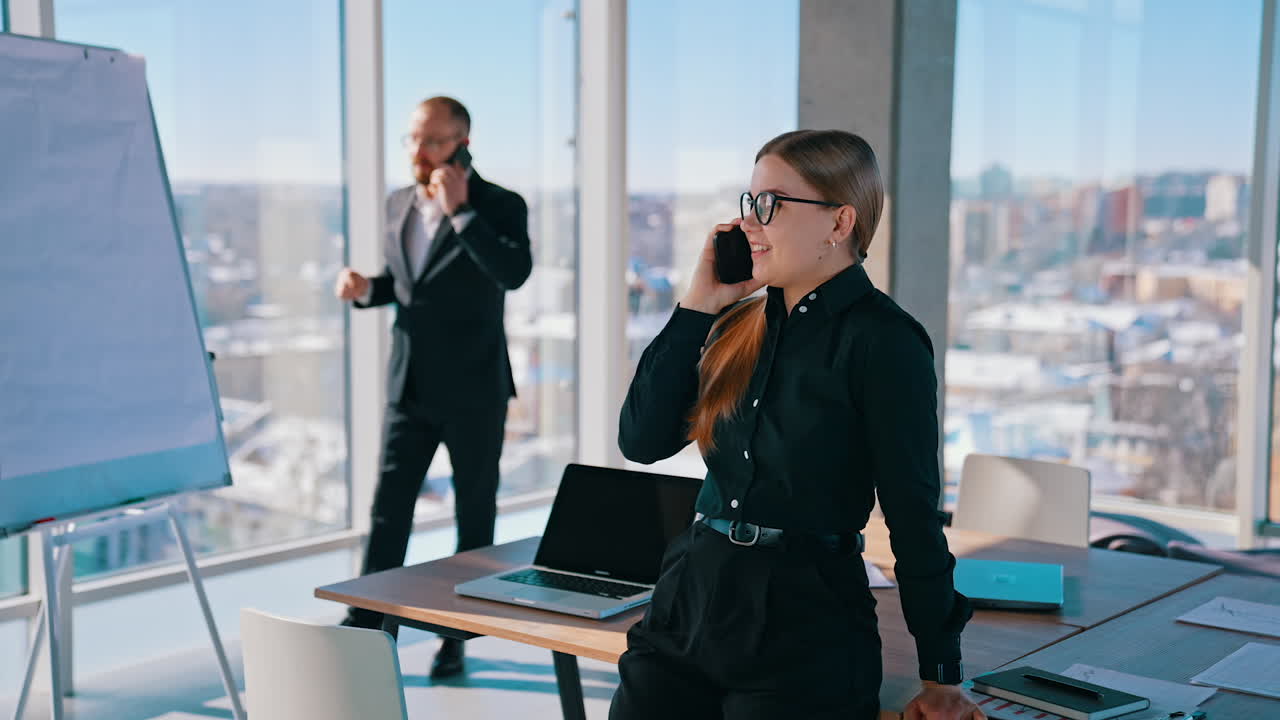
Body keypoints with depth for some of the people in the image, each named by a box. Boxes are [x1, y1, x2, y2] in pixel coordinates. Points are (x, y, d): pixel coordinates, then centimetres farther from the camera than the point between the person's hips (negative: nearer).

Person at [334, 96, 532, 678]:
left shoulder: (500, 206, -9)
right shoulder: (398, 204, 8)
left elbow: (514, 273, -27)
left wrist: (458, 209, -26)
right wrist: (365, 288, 0)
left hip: (474, 390, -4)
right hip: (409, 385, 4)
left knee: (475, 514, 7)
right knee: (388, 505, 1)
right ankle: (365, 623, 6)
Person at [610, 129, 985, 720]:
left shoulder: (882, 340, -11)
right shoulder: (740, 325, 8)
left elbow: (914, 515, -10)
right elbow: (641, 440, 2)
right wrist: (697, 305, -2)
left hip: (804, 630, -6)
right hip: (689, 601, 6)